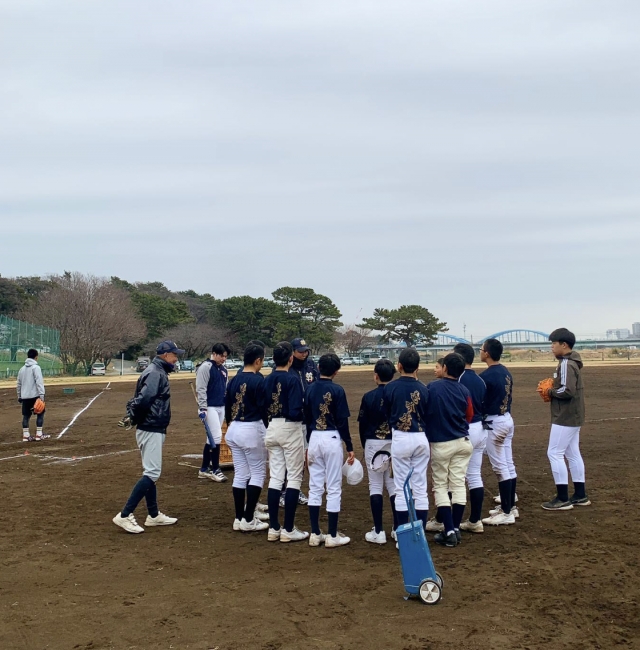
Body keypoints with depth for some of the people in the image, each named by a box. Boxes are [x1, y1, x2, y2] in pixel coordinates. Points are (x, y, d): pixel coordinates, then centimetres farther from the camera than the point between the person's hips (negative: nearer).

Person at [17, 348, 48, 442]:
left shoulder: (22, 369, 13)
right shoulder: (36, 367, -8)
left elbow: (19, 384, 18)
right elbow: (39, 382, -17)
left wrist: (19, 397, 26)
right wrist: (41, 395, -21)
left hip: (25, 396, 6)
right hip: (35, 395, -6)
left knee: (26, 415, 9)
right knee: (40, 413, 3)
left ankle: (26, 435, 8)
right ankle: (39, 434, 1)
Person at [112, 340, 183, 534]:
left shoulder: (157, 371, 16)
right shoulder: (156, 373, -16)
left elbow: (140, 399, 14)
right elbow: (144, 399, -28)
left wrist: (134, 414, -1)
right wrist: (137, 417, -12)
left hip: (153, 430, 11)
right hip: (151, 430, -11)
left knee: (151, 472, 15)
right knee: (152, 473, -11)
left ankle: (154, 515, 23)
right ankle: (125, 515, -11)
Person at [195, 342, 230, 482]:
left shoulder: (223, 370, 15)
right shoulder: (205, 367, -10)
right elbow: (201, 389, -15)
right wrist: (202, 408, -20)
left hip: (221, 407, 8)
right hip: (210, 407, -8)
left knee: (212, 438, 11)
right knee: (216, 436, -12)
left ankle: (204, 469, 18)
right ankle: (215, 469, -4)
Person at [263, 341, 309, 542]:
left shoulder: (267, 380, 4)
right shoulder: (292, 380, -15)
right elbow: (295, 412, -20)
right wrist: (305, 410, -1)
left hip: (272, 429, 6)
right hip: (290, 429, -6)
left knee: (275, 477, 11)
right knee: (294, 477, 3)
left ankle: (273, 528, 15)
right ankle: (288, 530, 5)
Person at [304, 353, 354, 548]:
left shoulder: (310, 389, 4)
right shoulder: (337, 390, -10)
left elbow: (306, 418, 9)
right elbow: (342, 421, -10)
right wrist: (349, 447, -3)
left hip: (314, 438, 5)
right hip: (332, 439, -5)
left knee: (315, 487, 11)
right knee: (333, 488, 2)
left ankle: (315, 534, 14)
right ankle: (332, 536, 6)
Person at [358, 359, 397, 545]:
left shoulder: (369, 397, -9)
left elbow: (362, 424, -3)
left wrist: (365, 446, 12)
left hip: (373, 444, -2)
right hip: (396, 444, 2)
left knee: (375, 486, 5)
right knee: (394, 485, 12)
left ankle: (378, 532, 4)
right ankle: (398, 528, 14)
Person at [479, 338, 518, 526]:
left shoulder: (486, 376, -18)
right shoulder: (506, 372, 10)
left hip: (494, 423, -9)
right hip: (507, 419, 9)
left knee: (500, 467, -6)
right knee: (509, 465, 13)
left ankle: (506, 512, -2)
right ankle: (510, 506, 22)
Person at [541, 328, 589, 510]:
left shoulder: (566, 364, -19)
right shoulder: (571, 363, 13)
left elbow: (567, 391, -28)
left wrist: (551, 392, -13)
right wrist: (552, 389, 4)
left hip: (565, 418, -10)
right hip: (572, 417, 10)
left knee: (554, 453, -6)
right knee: (573, 454, 14)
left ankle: (563, 498, -3)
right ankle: (580, 495, 21)